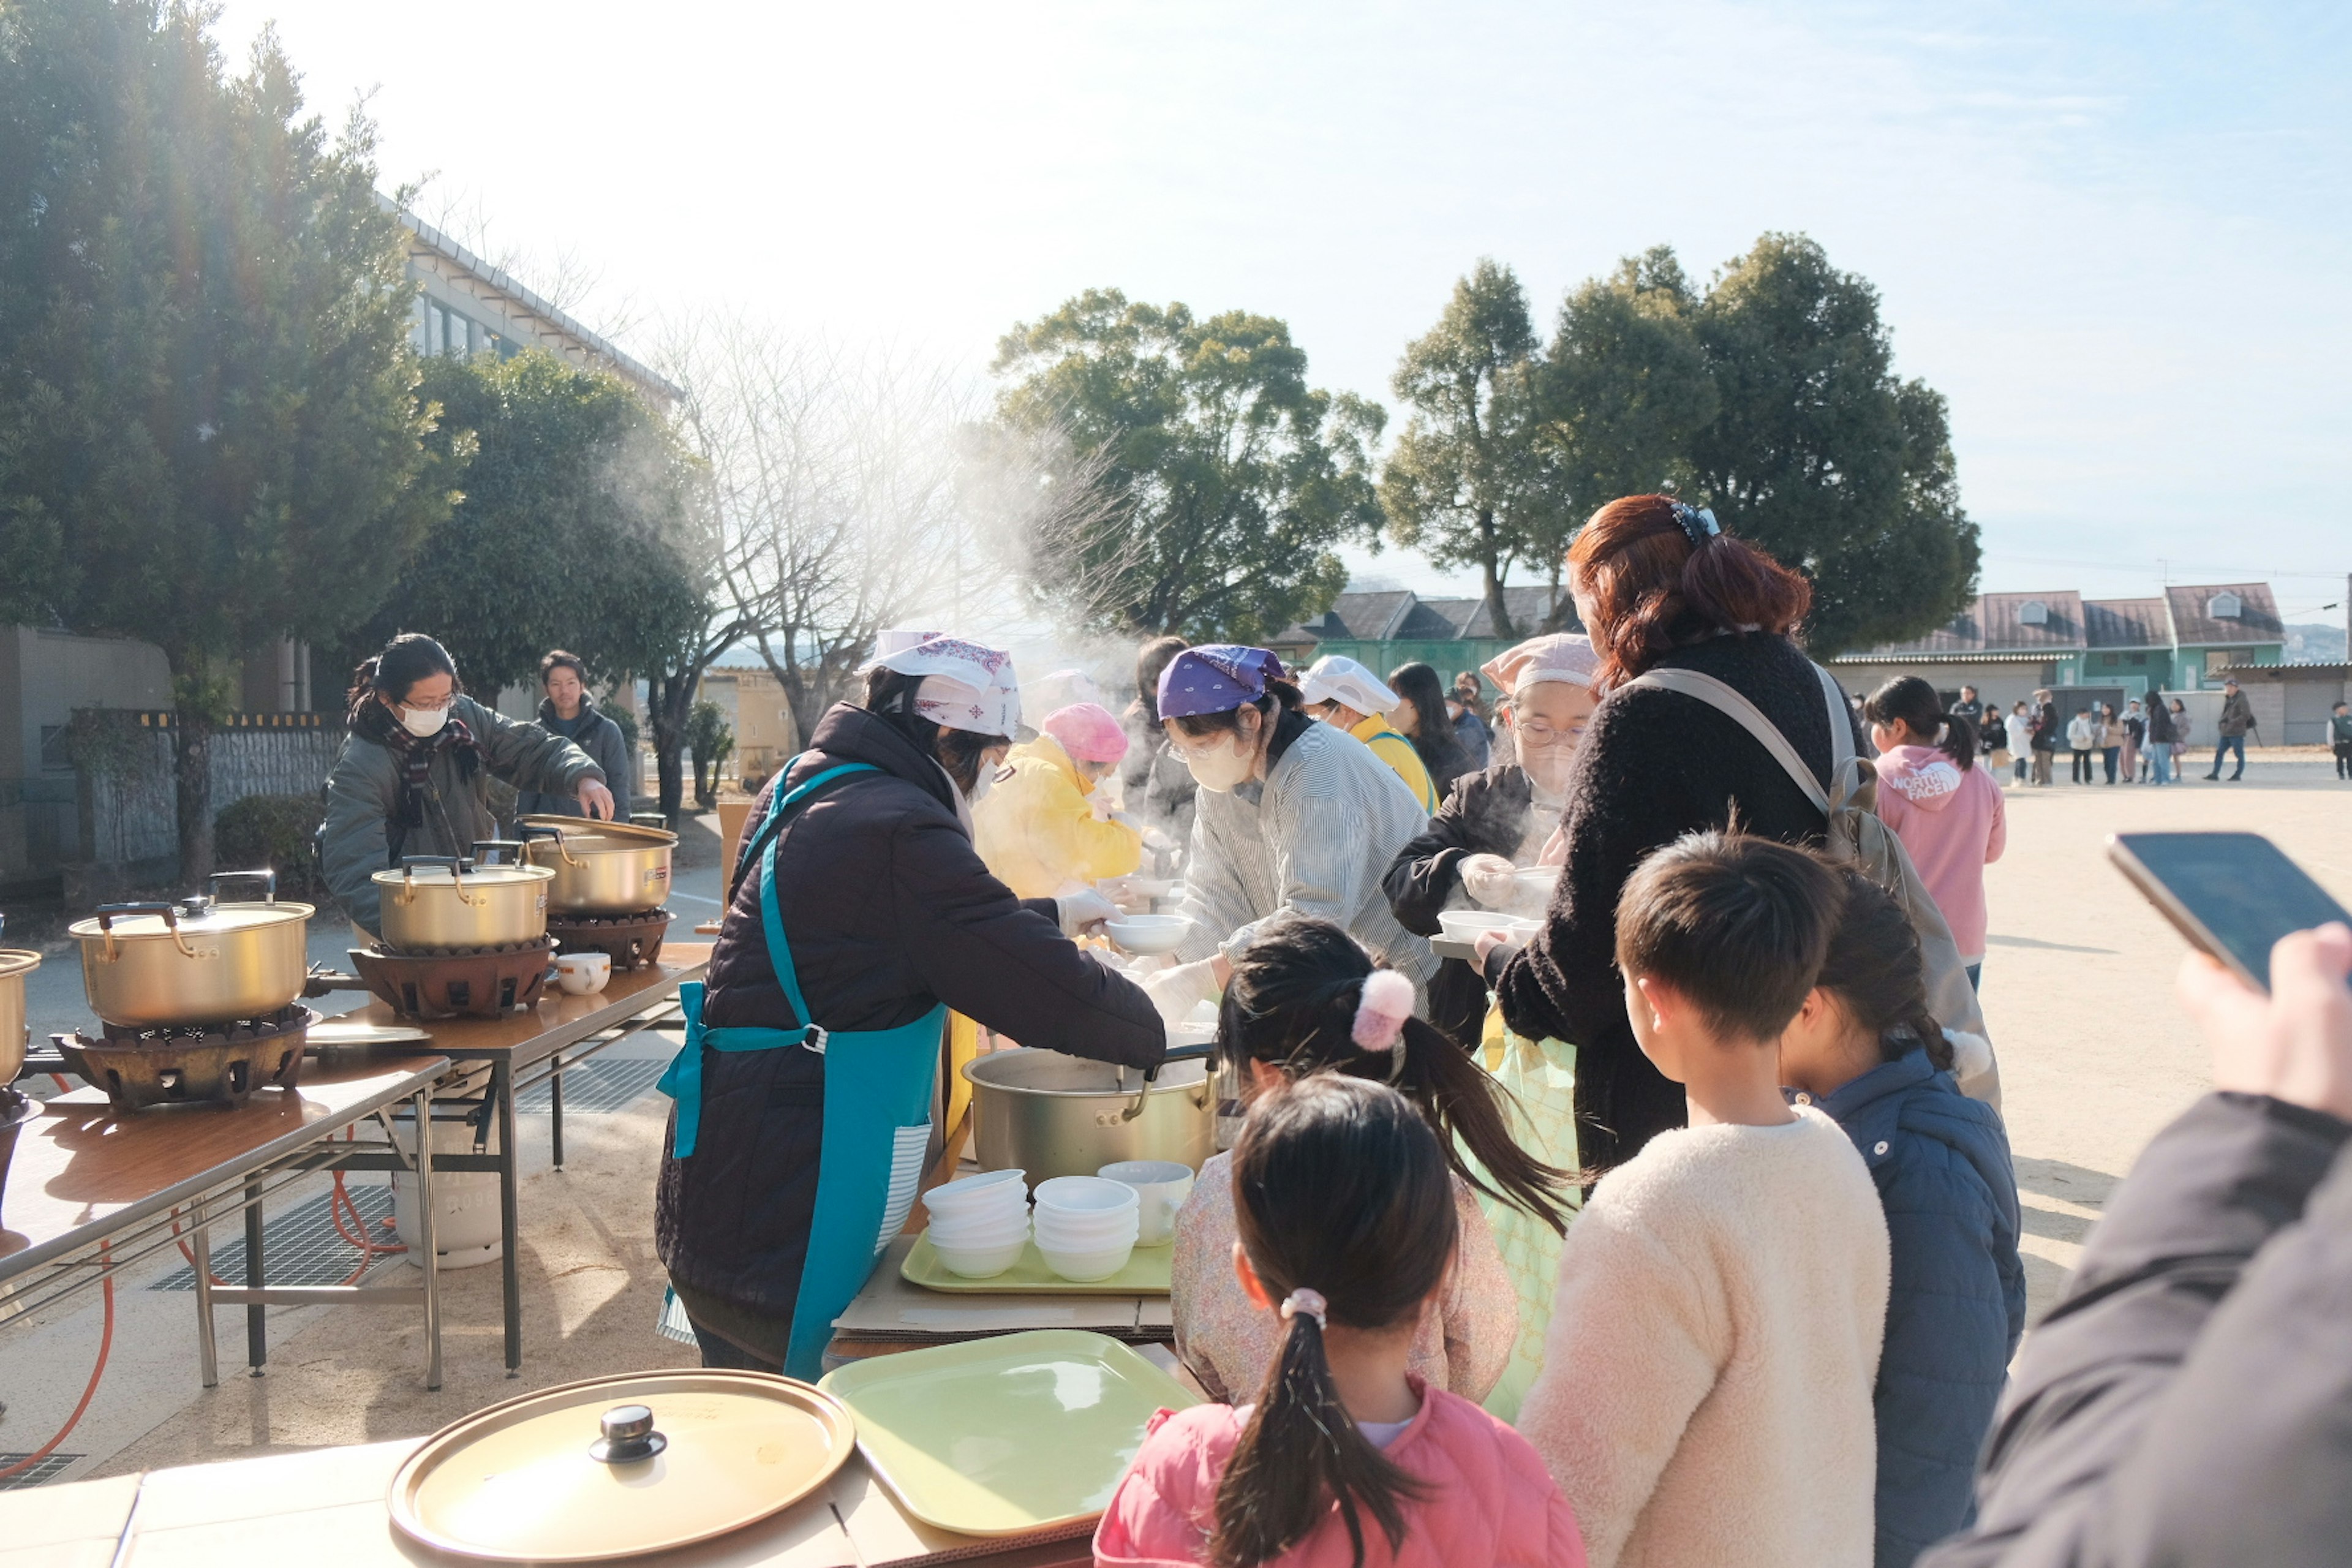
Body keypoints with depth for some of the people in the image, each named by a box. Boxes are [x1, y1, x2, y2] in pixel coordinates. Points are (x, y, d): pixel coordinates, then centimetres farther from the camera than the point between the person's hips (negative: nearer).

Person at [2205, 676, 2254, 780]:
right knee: (2219, 752, 5)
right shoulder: (2228, 699, 15)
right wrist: (2221, 724, 12)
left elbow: (2246, 716, -19)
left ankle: (2238, 775, 9)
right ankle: (2215, 774, 7)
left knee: (2239, 754, 2)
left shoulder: (2241, 700, -11)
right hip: (2226, 733, 8)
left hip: (2237, 733, -8)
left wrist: (2232, 722, -22)